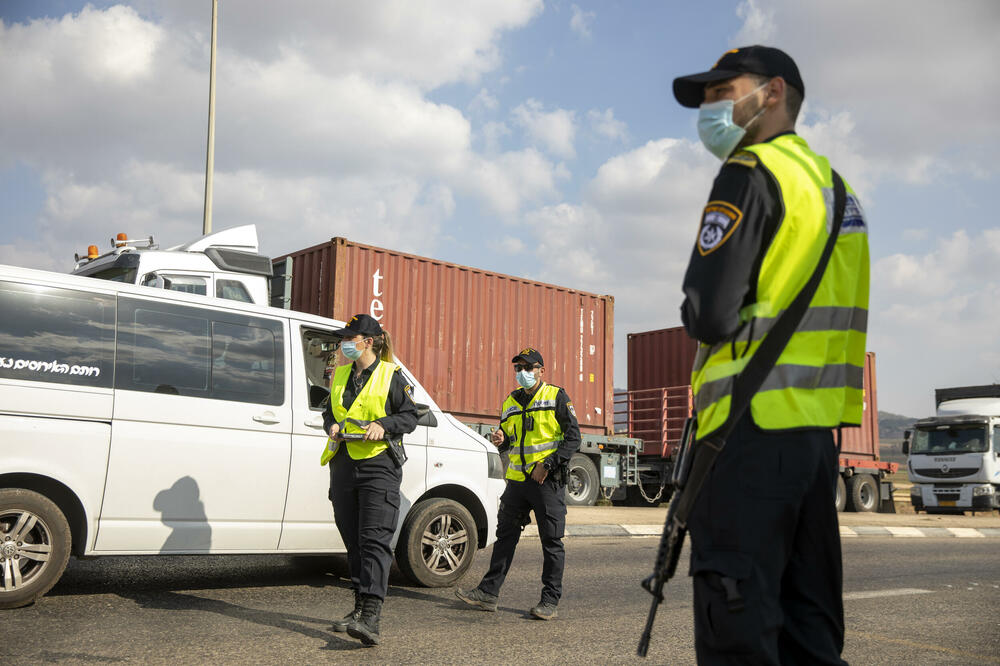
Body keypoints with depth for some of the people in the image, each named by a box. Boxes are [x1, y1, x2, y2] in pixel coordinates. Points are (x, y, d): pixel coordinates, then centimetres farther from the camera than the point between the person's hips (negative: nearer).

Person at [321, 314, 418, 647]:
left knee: (374, 540, -14)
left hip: (378, 466, -6)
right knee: (353, 541, 12)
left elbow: (410, 416, 1)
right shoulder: (340, 375, 16)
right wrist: (332, 425, 2)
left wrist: (383, 425, -16)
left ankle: (371, 618, -20)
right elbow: (329, 410, 24)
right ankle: (360, 607, 24)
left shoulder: (391, 376, -1)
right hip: (343, 464, 6)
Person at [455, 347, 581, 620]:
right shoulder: (510, 403, 16)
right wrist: (500, 440, 0)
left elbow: (573, 437, -5)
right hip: (517, 480, 6)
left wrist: (548, 465, -14)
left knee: (551, 541, -1)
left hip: (548, 482, -5)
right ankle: (488, 592, 13)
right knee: (505, 536, 8)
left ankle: (550, 600, 7)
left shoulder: (557, 397, -1)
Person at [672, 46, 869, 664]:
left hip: (753, 428, -9)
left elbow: (708, 316, -15)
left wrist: (700, 314, 5)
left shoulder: (752, 174, -7)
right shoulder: (833, 183, 20)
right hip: (819, 428, 9)